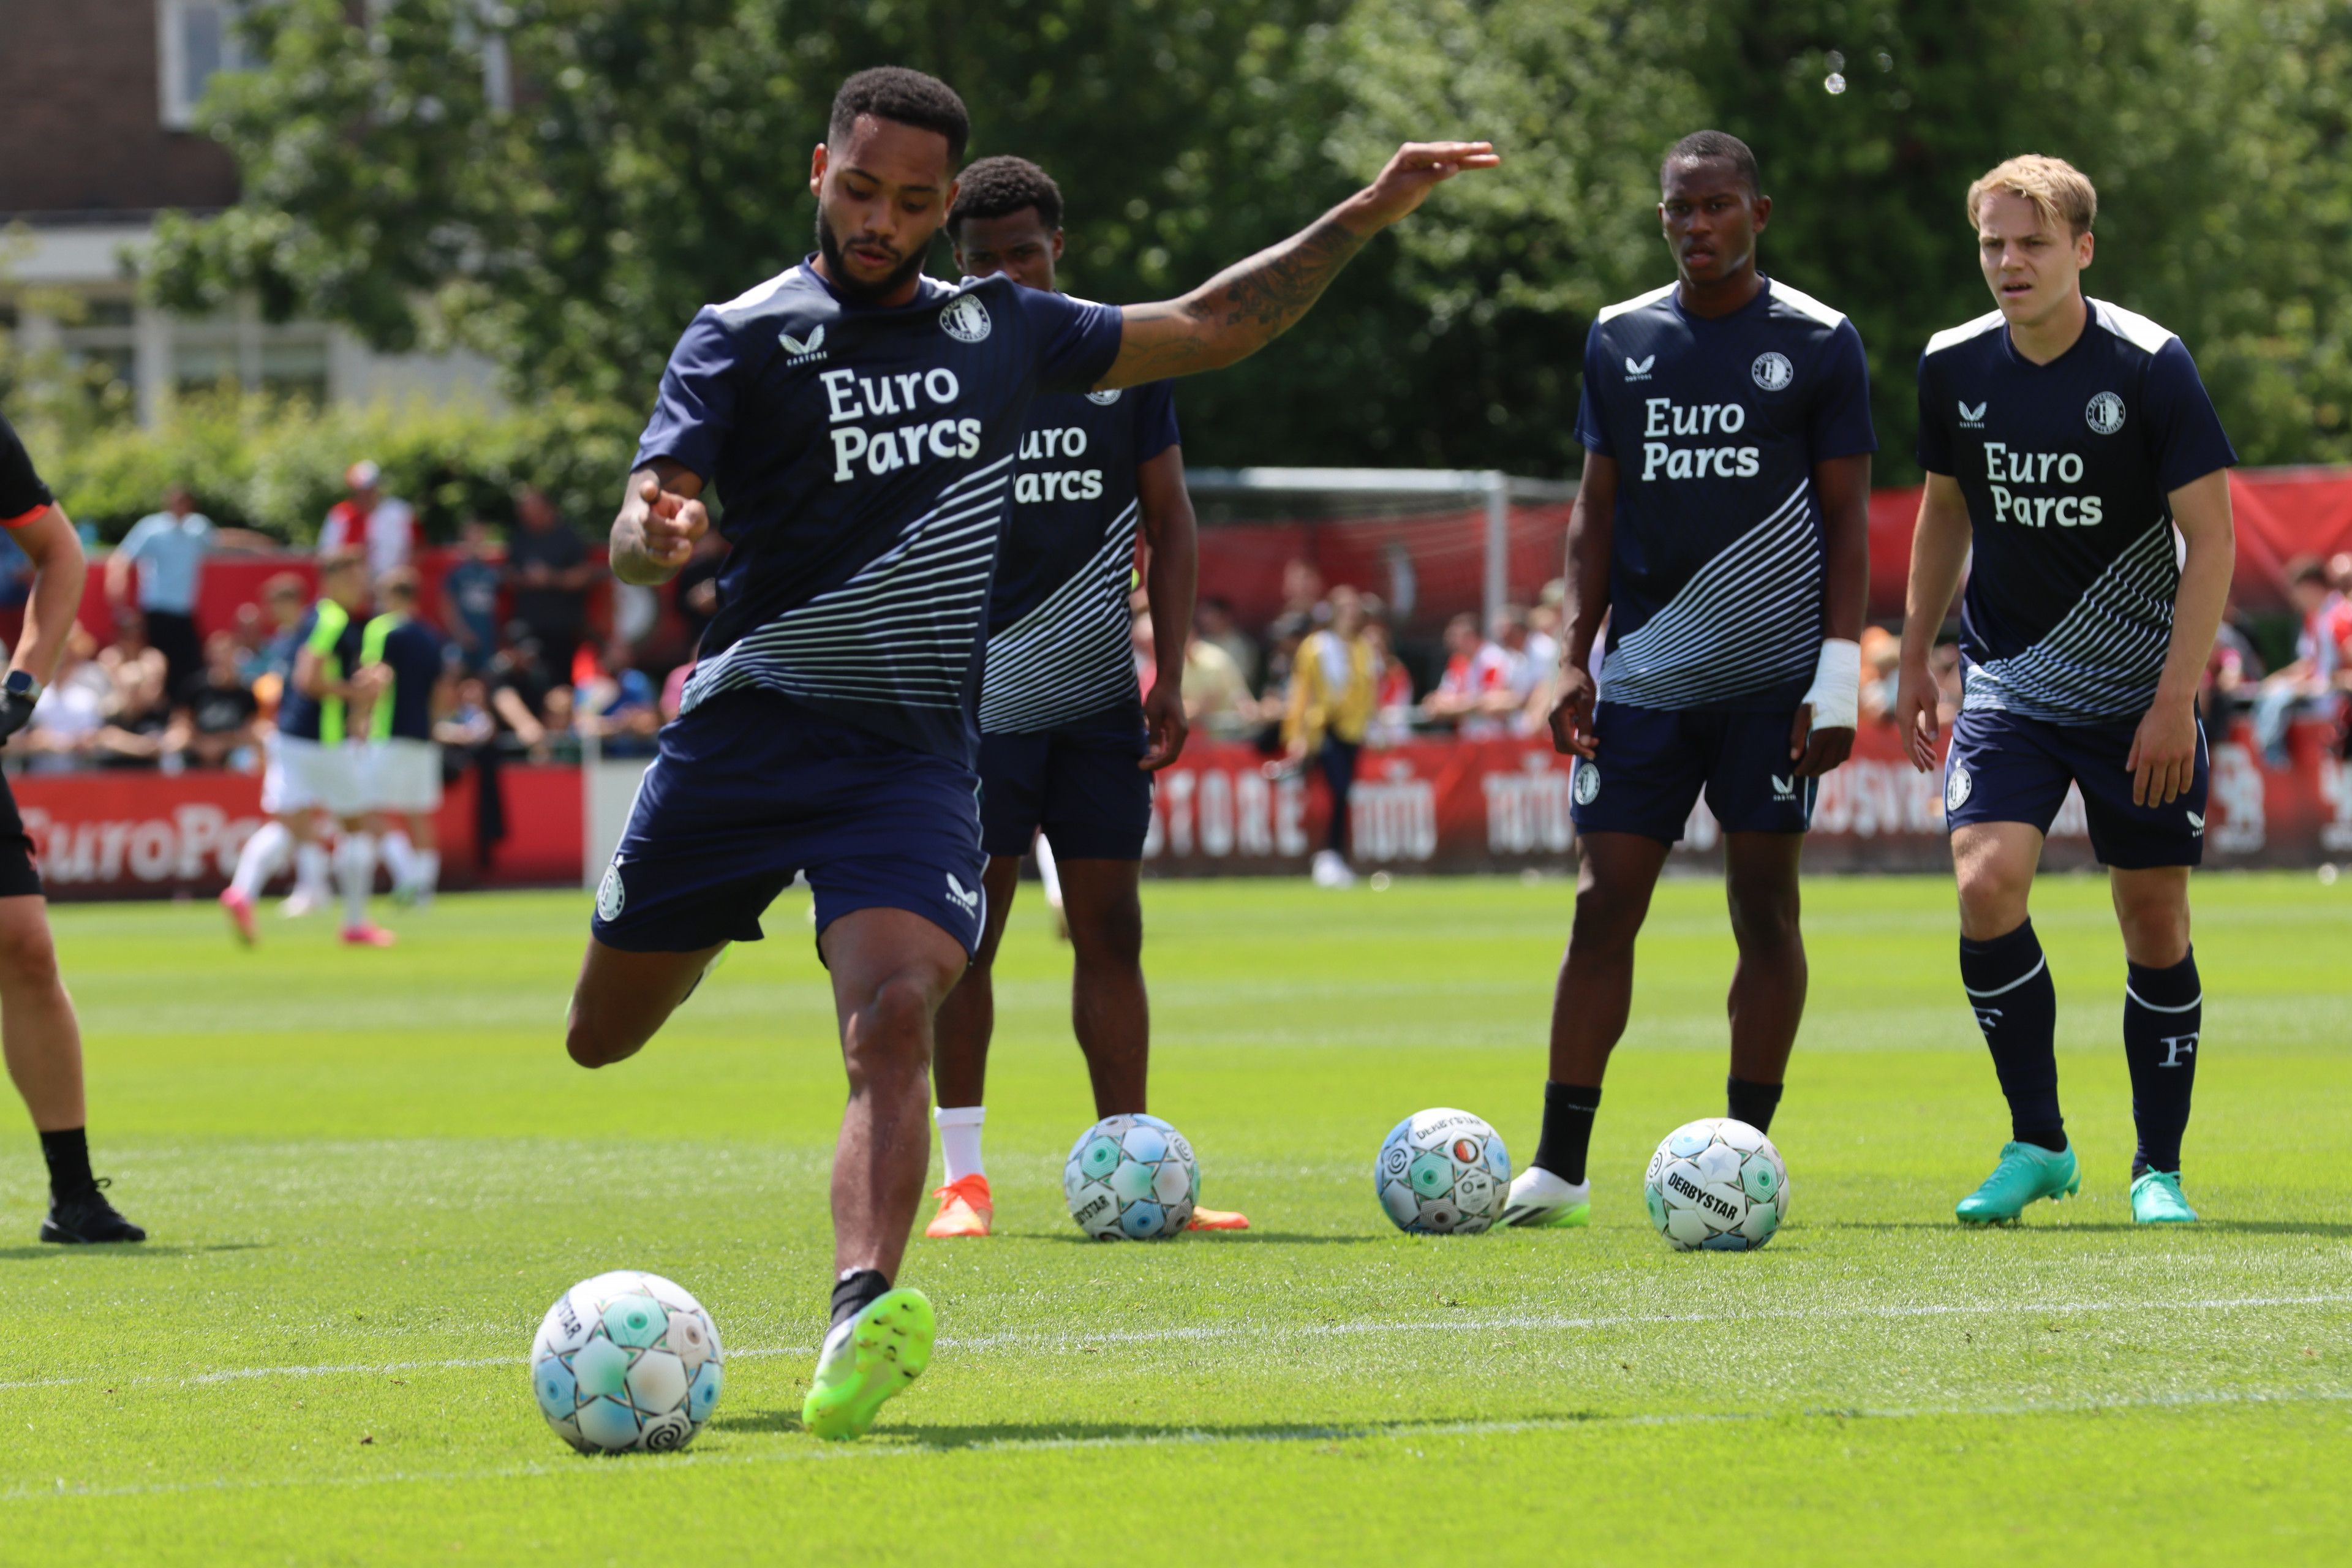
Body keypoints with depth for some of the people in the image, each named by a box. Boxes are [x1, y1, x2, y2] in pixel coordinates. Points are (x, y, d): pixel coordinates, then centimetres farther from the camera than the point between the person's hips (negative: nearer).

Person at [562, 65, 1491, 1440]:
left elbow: (1212, 328, 23)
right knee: (606, 1038, 11)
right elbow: (640, 533, -11)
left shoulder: (1003, 331, 11)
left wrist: (1366, 219, 17)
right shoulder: (748, 337, -1)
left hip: (917, 751, 1)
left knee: (894, 1024, -24)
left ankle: (864, 1317, -38)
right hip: (744, 736, -1)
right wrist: (661, 537, -35)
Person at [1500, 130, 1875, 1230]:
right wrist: (1573, 658, 4)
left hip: (1772, 678, -3)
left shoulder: (1816, 344, 0)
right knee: (1603, 904, -2)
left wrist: (1839, 674, -8)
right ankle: (1558, 1165, 0)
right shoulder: (1620, 340, 10)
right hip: (1642, 674, 3)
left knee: (1764, 906, 0)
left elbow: (1848, 516, 0)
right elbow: (1596, 509, 13)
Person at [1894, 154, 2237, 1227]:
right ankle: (2037, 1143, -4)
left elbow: (2211, 535, -11)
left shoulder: (2149, 366, -13)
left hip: (2140, 697, -2)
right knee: (1986, 880, -18)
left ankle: (2158, 1168, 17)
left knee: (2155, 924, 2)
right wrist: (1913, 657, 13)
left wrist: (2177, 698, -17)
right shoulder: (1953, 368, -1)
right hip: (2008, 685, 2)